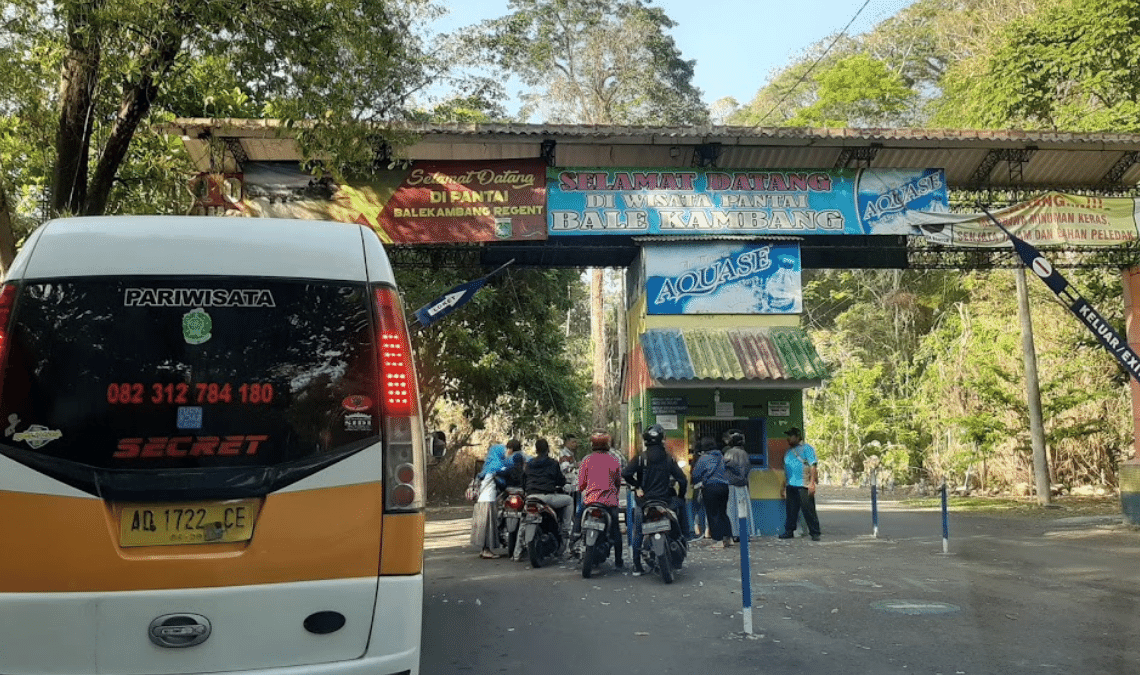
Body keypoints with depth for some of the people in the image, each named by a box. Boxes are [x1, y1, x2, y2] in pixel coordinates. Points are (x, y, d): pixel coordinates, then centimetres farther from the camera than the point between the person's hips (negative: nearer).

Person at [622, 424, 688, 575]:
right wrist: (680, 497, 12)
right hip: (665, 499, 1)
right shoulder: (668, 458, 0)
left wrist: (636, 487, -3)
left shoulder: (641, 457, -5)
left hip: (644, 500, -1)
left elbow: (625, 473, -17)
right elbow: (682, 480, -2)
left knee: (638, 533, 11)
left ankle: (637, 566, 11)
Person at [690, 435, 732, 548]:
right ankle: (728, 537, 14)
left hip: (710, 489, -6)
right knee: (723, 513, 15)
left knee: (712, 515, 0)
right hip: (724, 487, 6)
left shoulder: (703, 458, -8)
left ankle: (719, 540, -1)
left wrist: (700, 483, 16)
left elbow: (696, 475, -4)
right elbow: (727, 472, 16)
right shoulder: (721, 457, 9)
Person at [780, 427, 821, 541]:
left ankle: (815, 533, 1)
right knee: (790, 510, 7)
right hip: (790, 485, 6)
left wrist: (812, 483, -16)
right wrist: (783, 486, 23)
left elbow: (813, 466, -7)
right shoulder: (788, 451, 21)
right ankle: (789, 531, 16)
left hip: (803, 486, -6)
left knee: (809, 510, -4)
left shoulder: (807, 448, 1)